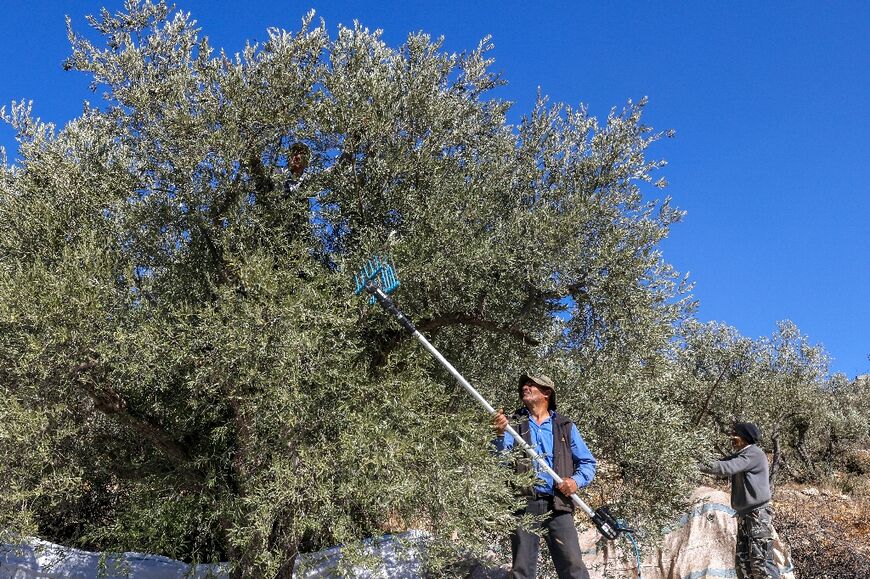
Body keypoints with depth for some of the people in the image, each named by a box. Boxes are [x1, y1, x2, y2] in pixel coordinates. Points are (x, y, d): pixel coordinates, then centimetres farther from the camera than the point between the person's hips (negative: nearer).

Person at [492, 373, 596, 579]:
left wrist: (576, 481, -6)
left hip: (558, 506, 0)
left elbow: (588, 462, 14)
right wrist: (500, 434, -22)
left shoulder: (565, 427, 12)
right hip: (523, 505, 0)